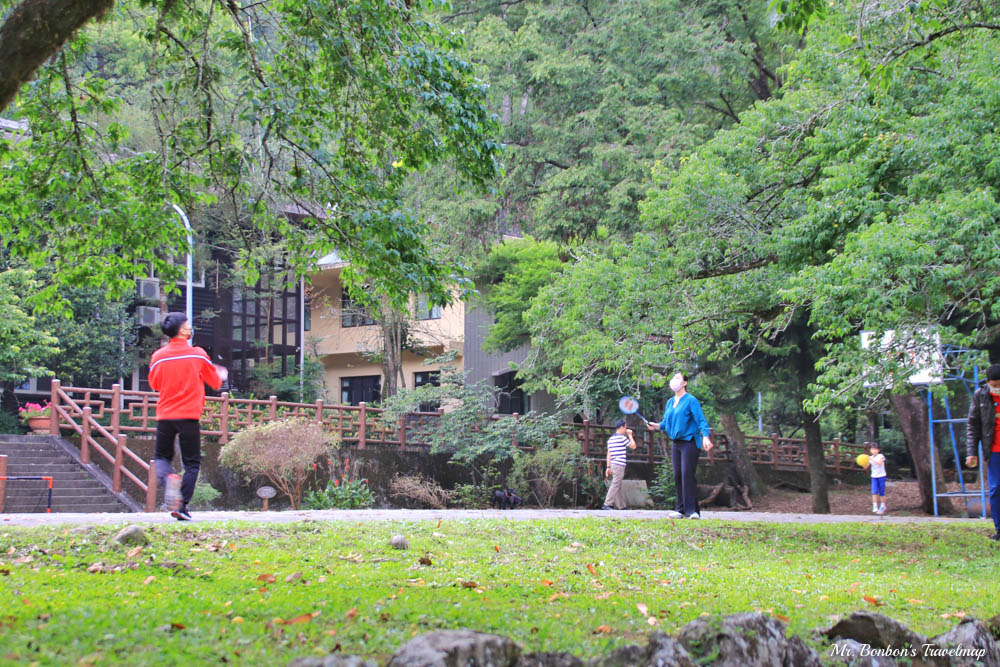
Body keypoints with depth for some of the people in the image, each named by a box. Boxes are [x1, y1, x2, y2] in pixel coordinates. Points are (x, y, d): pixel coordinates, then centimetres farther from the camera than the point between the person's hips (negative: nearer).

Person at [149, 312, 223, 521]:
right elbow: (215, 382, 9)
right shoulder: (198, 355, -3)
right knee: (192, 463, 7)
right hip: (189, 415, -2)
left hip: (164, 415, 2)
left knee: (161, 456, 17)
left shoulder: (158, 356, 2)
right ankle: (182, 505, -2)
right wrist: (221, 376, 31)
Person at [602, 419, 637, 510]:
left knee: (617, 486, 11)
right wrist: (630, 435, 10)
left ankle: (621, 506, 15)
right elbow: (633, 446, 1)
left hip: (613, 465, 8)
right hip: (620, 465, -8)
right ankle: (607, 504, -14)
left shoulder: (610, 439, 14)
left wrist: (608, 467, 15)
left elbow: (609, 454, 14)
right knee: (615, 486, -9)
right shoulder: (622, 438, -9)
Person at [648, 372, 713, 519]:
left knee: (687, 475, -12)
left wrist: (705, 436, -27)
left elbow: (701, 420, -13)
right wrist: (657, 426, 0)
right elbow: (666, 422, 21)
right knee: (678, 476, 6)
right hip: (676, 443, 7)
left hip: (690, 442, -7)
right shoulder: (670, 402, 14)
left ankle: (692, 510, -11)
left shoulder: (691, 400, -8)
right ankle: (681, 509, 12)